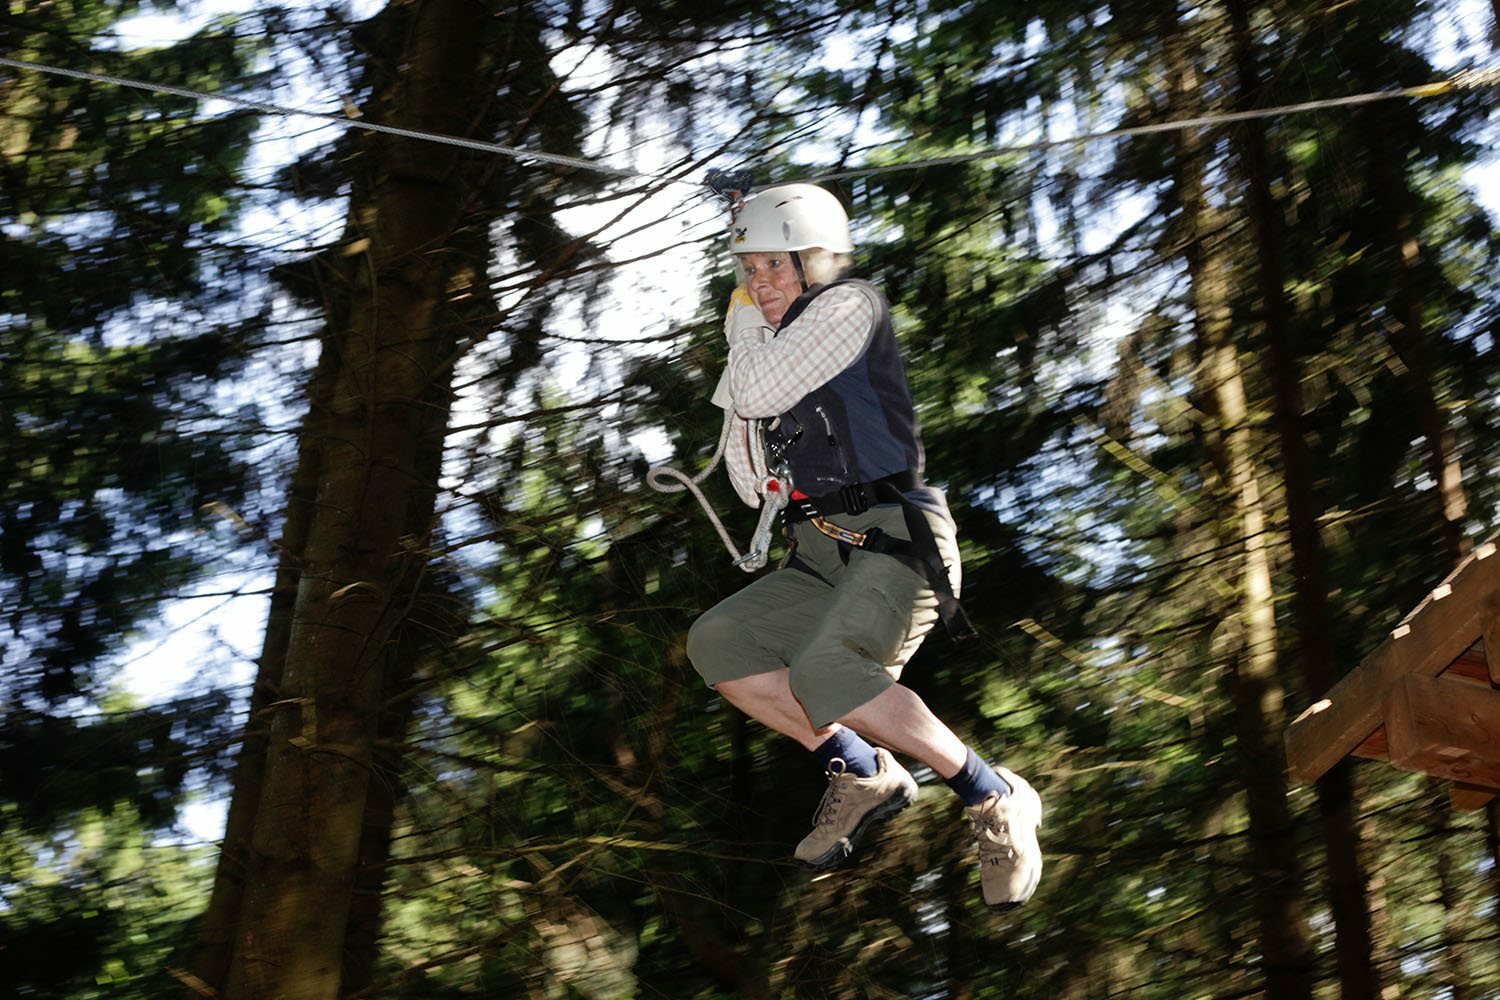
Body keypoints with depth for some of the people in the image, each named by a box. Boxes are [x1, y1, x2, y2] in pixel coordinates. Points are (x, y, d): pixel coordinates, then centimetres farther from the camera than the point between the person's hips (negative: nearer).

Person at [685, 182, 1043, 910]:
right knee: (716, 643, -8)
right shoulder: (775, 347, 21)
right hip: (821, 556, 9)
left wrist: (744, 331, 6)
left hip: (896, 541, -9)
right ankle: (862, 772, -1)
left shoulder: (850, 307, -3)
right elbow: (751, 488, 23)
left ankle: (993, 800, -18)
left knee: (824, 672, -31)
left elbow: (759, 393, -14)